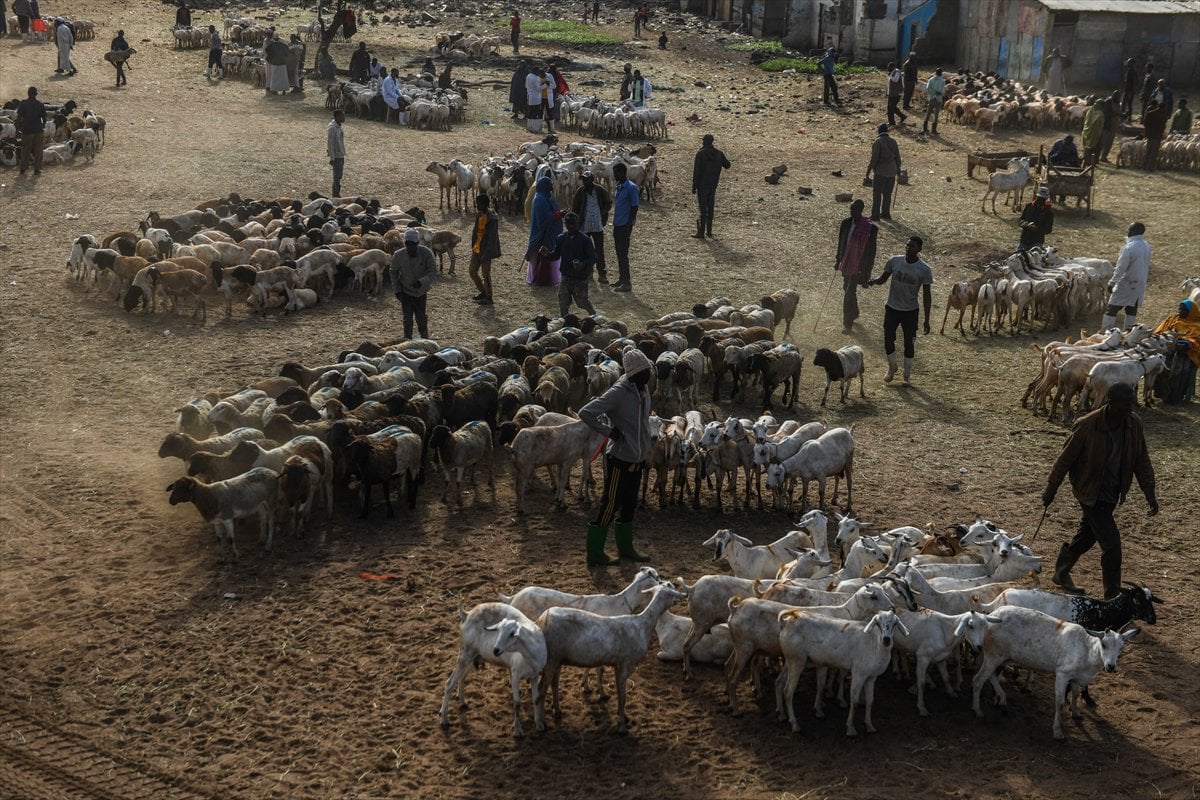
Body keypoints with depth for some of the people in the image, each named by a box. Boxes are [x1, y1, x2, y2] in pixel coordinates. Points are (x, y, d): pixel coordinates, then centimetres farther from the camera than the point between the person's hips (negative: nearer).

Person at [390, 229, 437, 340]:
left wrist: (422, 282, -33)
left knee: (421, 318, 9)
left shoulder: (426, 253, -21)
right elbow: (393, 272, -1)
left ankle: (425, 339, 34)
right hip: (406, 292, 0)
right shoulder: (398, 255, -17)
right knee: (407, 319, -4)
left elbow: (433, 270, -17)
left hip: (421, 291, 0)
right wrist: (397, 290, -6)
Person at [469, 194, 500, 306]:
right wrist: (473, 246, 17)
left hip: (485, 250, -9)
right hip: (477, 248, 9)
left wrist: (486, 254, -22)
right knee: (473, 272, 15)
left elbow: (492, 238, -22)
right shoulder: (479, 214, 4)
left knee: (485, 274, 2)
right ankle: (483, 292, 32)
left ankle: (488, 298, 17)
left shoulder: (492, 218, -22)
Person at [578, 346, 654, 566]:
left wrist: (644, 447, 14)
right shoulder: (618, 393, -20)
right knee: (610, 505, -1)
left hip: (637, 459, 8)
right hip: (619, 459, -8)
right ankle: (595, 553, 8)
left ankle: (625, 547, 32)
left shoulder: (643, 391, 6)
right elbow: (586, 413, -24)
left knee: (629, 505, 18)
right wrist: (608, 431, -19)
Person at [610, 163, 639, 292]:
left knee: (623, 253, -7)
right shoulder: (618, 187, 12)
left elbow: (634, 207, -15)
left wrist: (628, 226, -18)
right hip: (617, 224, 9)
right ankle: (621, 279, 24)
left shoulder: (631, 187, -14)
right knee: (619, 252, 14)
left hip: (625, 225, -9)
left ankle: (627, 283, -2)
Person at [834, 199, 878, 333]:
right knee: (847, 289, 20)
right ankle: (854, 313, 42)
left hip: (858, 265, -7)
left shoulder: (869, 227, -16)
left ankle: (848, 323, -1)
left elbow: (871, 249, -12)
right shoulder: (846, 223, 1)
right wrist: (838, 260, 16)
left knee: (849, 292, -9)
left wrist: (866, 270, -12)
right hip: (846, 263, 7)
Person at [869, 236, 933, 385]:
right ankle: (892, 368, 31)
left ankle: (907, 376, 25)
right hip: (892, 309, 2)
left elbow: (926, 294, -7)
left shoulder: (924, 270, -14)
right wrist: (874, 281, -19)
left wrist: (926, 320, -8)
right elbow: (883, 278, 6)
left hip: (911, 311, -2)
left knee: (909, 344, 6)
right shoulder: (894, 261, -8)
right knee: (888, 341, 3)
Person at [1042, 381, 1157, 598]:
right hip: (1091, 494, -6)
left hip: (1112, 494, 6)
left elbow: (1142, 460, 4)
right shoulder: (1087, 426, -23)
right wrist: (1051, 490, -4)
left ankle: (1062, 574, 43)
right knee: (1111, 543, -10)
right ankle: (1113, 597, 2)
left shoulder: (1134, 424, -8)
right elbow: (1065, 458, -12)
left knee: (1087, 536, 21)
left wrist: (1149, 493, 0)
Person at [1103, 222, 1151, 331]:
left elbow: (1120, 268, -22)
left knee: (1111, 309, 0)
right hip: (1139, 284, 7)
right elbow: (1146, 265, 13)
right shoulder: (1147, 246, 2)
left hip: (1126, 285, -7)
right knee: (1132, 310, 15)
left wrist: (1112, 283, -18)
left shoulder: (1128, 248, -22)